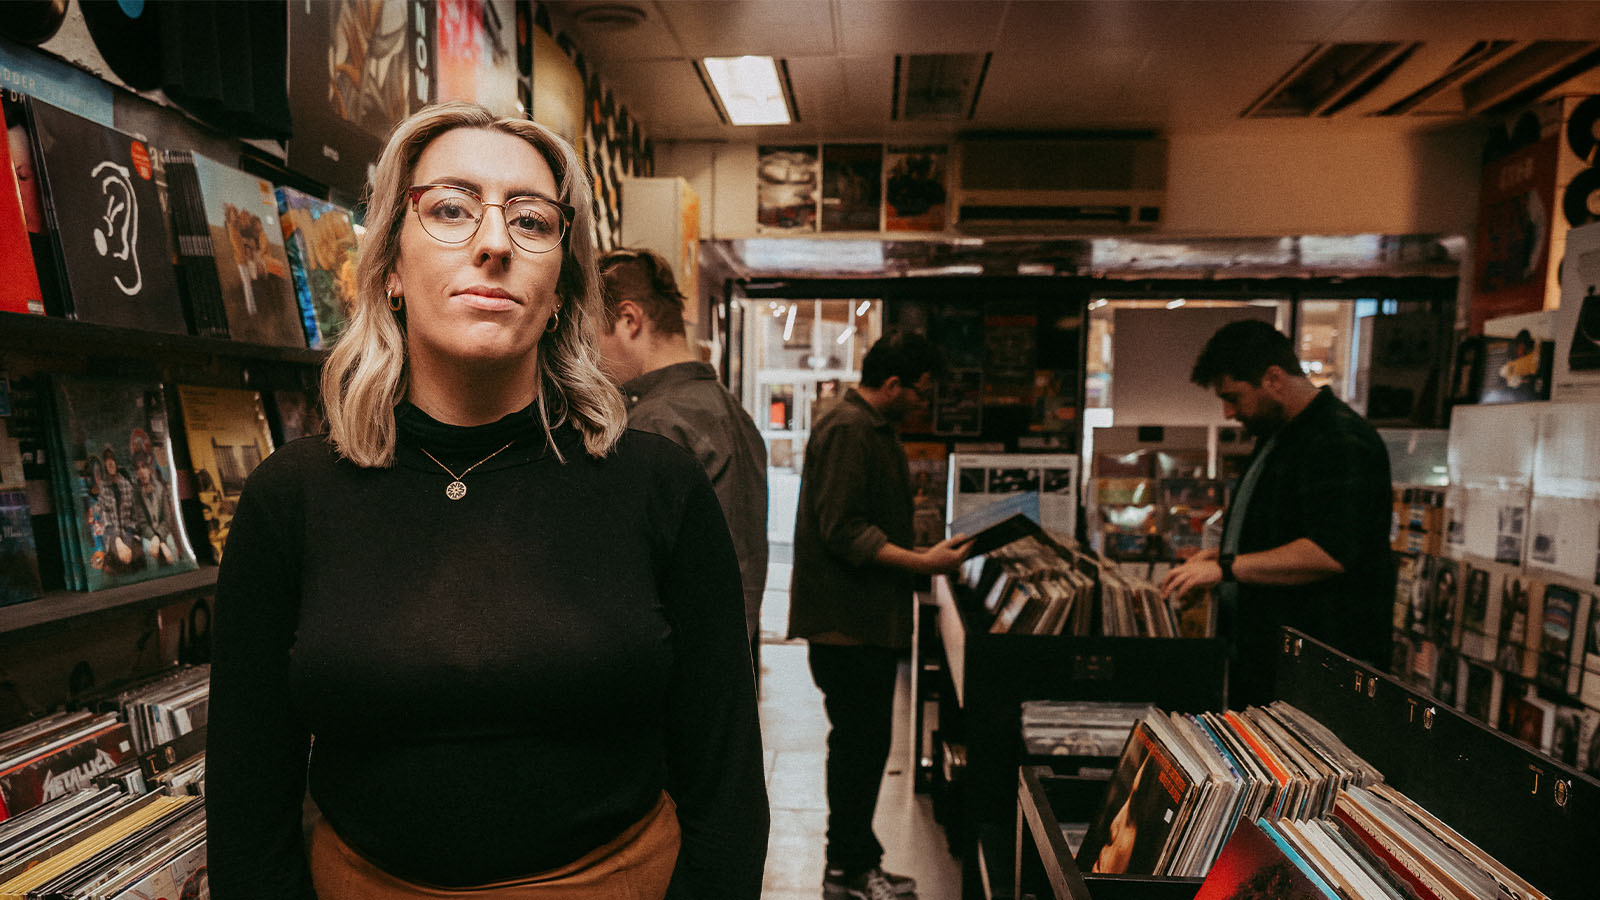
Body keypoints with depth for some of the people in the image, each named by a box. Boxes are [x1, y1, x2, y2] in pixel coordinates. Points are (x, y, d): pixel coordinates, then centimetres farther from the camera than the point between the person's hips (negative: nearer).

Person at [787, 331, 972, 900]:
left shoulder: (873, 429, 17)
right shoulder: (846, 430, -17)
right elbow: (843, 531, -23)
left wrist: (931, 550, 16)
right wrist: (923, 562, -22)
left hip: (871, 619, 10)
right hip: (848, 622, -10)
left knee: (864, 745, 16)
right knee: (858, 746, 0)